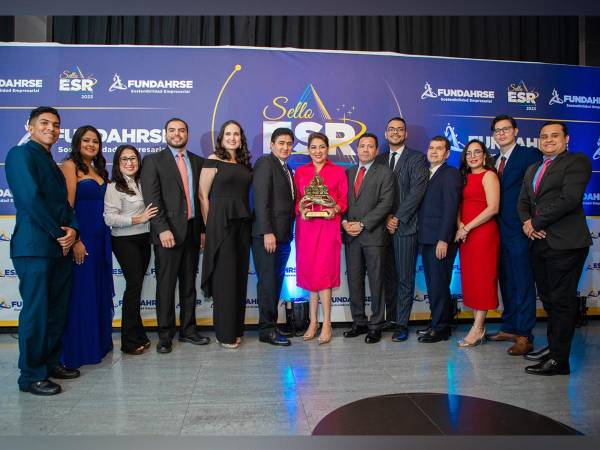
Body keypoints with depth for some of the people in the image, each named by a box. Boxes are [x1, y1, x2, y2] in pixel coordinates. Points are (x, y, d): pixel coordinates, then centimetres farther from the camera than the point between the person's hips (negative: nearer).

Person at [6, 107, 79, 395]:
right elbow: (31, 198, -16)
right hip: (34, 247, -8)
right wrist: (59, 234, -11)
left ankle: (51, 362, 26)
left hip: (60, 248, 8)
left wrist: (72, 229, -4)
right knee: (36, 312, -1)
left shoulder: (52, 164, 21)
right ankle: (31, 376, 11)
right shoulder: (21, 154, -5)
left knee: (57, 311, 12)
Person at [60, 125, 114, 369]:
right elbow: (66, 207, -14)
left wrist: (105, 238, 9)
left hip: (100, 237, 8)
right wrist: (75, 240, -20)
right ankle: (76, 350, 13)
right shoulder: (70, 166, -6)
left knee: (99, 290, 14)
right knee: (80, 293, 1)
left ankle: (98, 343, 27)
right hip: (81, 237, -7)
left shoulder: (97, 169, 16)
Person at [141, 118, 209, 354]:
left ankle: (188, 330, 21)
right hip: (168, 232, -4)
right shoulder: (153, 161, 2)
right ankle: (165, 335, 14)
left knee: (189, 284, 10)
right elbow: (151, 198, -7)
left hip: (193, 230, 4)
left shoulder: (198, 162, 14)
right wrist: (163, 229, -16)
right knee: (166, 286, 3)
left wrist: (203, 229, 6)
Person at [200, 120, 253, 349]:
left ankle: (237, 328, 20)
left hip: (243, 223, 6)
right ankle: (225, 333, 11)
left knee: (240, 275, 9)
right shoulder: (213, 160, -2)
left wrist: (248, 218, 5)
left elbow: (245, 194, 15)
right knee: (224, 276, -1)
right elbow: (203, 195, -5)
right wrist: (209, 226, -6)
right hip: (221, 222, -5)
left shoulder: (244, 163, 14)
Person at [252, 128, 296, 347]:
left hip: (283, 236, 8)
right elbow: (260, 200, -14)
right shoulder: (265, 163, -6)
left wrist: (288, 234, 7)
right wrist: (267, 232, -20)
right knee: (268, 283, -3)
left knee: (276, 283, 10)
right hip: (267, 235, -8)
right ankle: (267, 329, 7)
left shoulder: (287, 169, 20)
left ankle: (270, 325, 19)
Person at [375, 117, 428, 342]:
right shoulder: (379, 160, 15)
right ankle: (390, 318, 19)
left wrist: (397, 218, -12)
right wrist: (385, 218, -4)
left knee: (405, 278, 0)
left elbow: (417, 191, -9)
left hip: (405, 226, -4)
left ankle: (402, 323, 8)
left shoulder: (417, 159, 1)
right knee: (388, 276, 9)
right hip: (384, 226, 4)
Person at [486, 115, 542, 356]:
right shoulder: (495, 161, 16)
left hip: (519, 229, -7)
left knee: (523, 283, -3)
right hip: (500, 230, 7)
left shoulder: (529, 154, -5)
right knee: (506, 282, 14)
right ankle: (509, 328, 25)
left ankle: (524, 336, 4)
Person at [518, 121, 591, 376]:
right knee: (548, 300, 13)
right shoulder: (532, 170, 21)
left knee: (562, 301, -3)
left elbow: (570, 198, -16)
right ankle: (554, 347, 25)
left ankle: (559, 360, 4)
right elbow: (523, 201, 17)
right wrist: (526, 222, -3)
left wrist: (537, 223, -11)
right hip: (539, 242, 7)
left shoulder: (577, 161, -2)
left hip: (565, 243, -7)